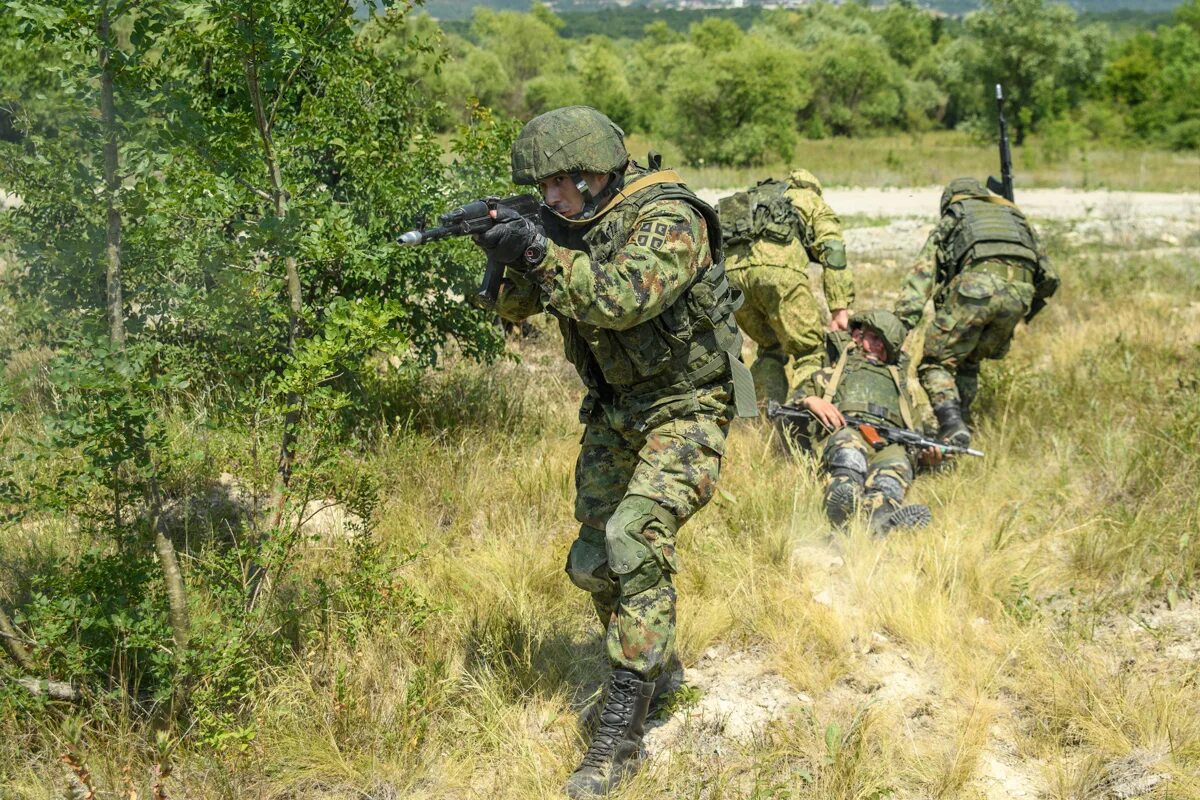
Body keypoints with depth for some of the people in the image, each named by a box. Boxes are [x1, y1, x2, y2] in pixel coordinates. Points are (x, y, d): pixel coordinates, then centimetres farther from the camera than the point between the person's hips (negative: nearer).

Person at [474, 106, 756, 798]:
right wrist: (510, 258, -15)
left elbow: (623, 299, -34)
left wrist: (540, 253, -32)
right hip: (616, 408, 8)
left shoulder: (668, 219, -20)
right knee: (593, 563, 9)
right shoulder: (572, 224, 1)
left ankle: (621, 731, -20)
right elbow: (514, 309, 5)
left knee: (637, 534, -26)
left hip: (685, 409, -8)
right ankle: (654, 658, 36)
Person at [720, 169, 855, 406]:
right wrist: (840, 309, 3)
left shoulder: (753, 198, 41)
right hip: (777, 265, -5)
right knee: (810, 351, 4)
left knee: (770, 346, 23)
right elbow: (833, 253, 10)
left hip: (731, 266, 5)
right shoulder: (815, 204, 27)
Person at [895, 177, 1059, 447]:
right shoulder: (1016, 217, 37)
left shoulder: (950, 222, 28)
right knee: (968, 362, 23)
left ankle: (952, 425, -17)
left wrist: (899, 327, 8)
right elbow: (1049, 278, 31)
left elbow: (920, 276, 15)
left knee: (937, 363, 5)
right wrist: (1027, 311, 44)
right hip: (1019, 293, 4)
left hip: (975, 287, -4)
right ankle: (960, 424, 16)